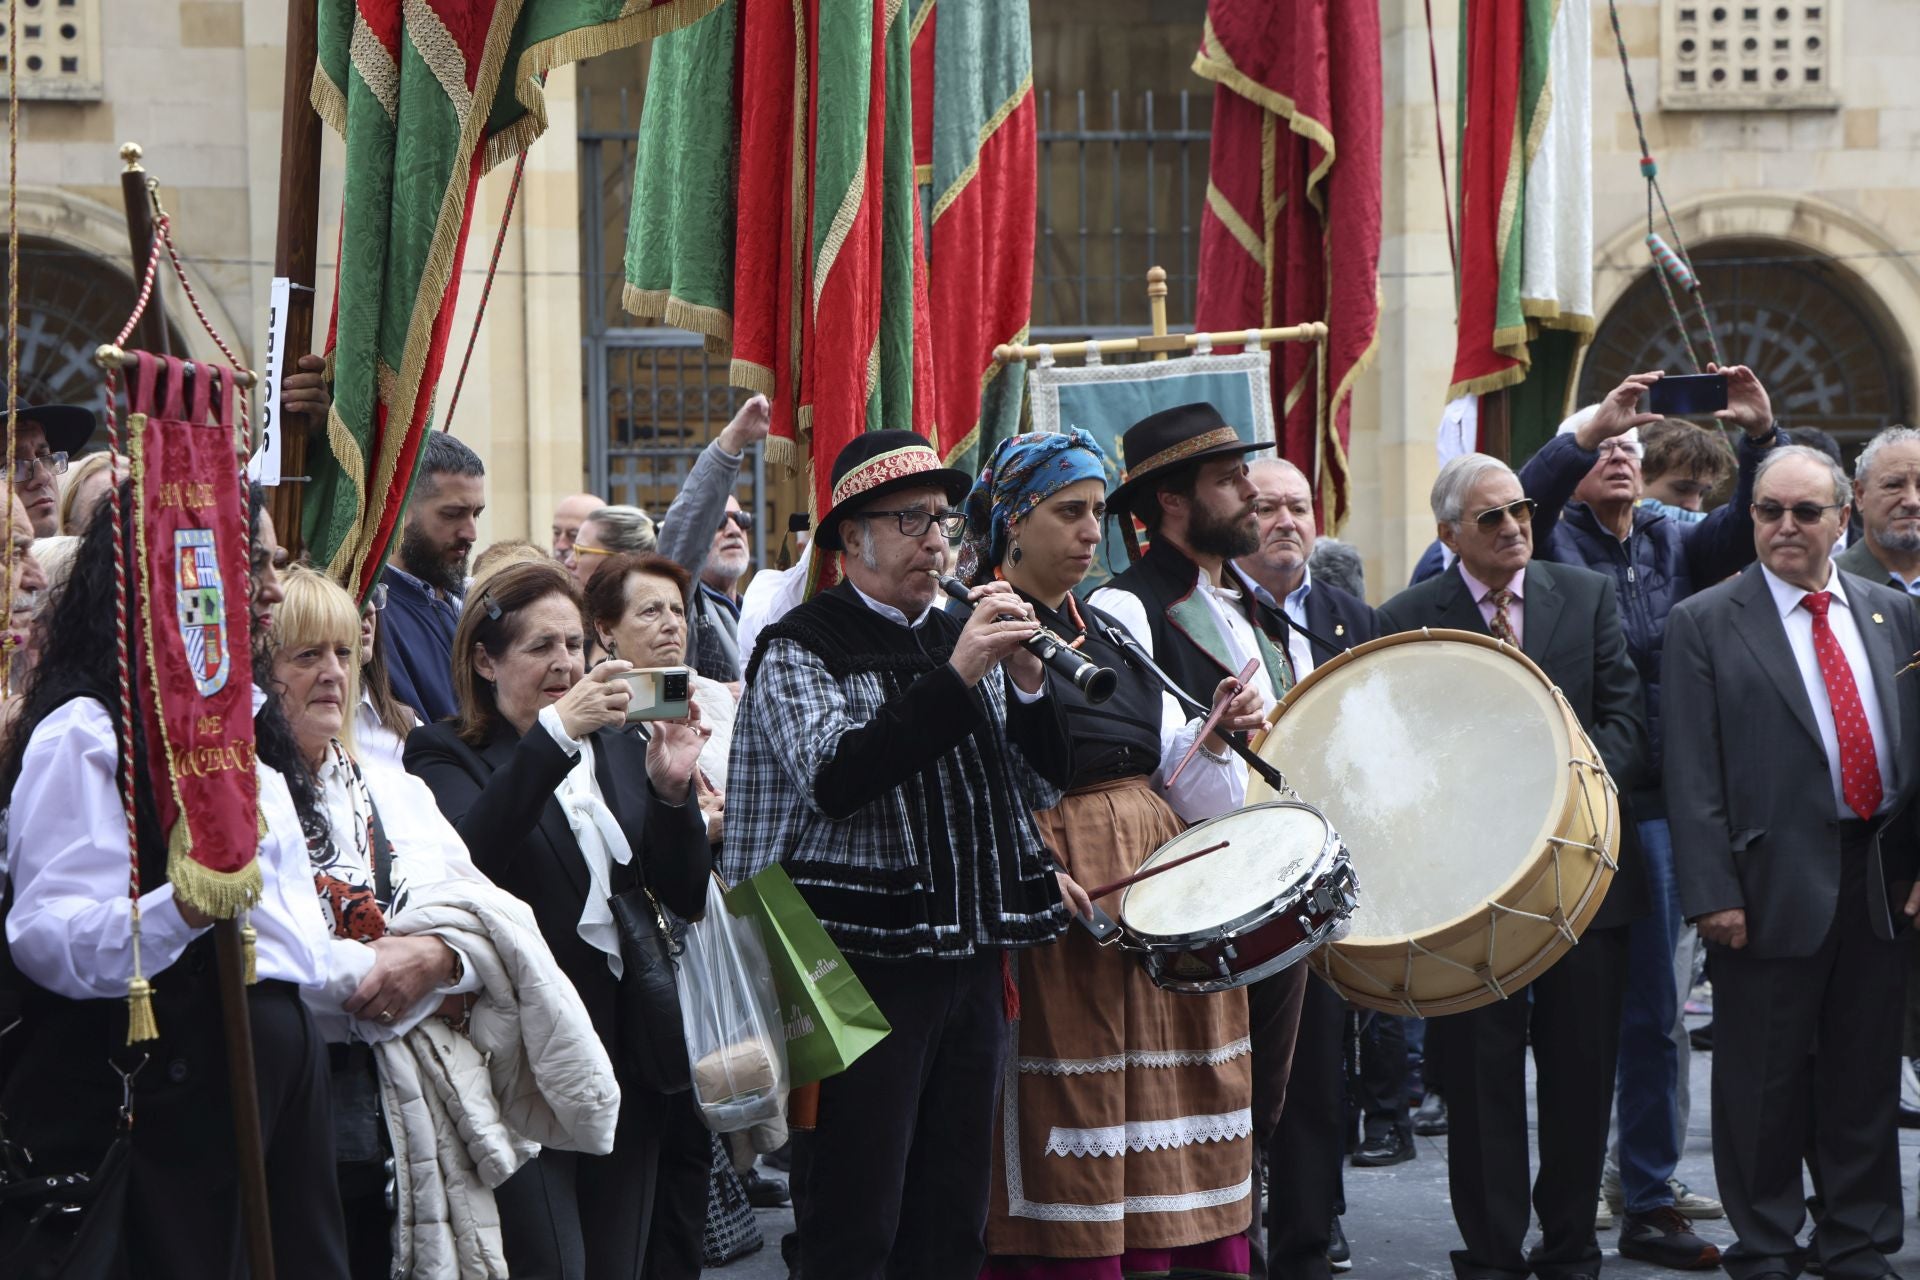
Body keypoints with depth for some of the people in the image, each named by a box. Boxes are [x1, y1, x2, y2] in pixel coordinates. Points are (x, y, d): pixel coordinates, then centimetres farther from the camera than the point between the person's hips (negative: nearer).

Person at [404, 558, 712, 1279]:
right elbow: (466, 855, -25)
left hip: (628, 1048, 6)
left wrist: (672, 790, -9)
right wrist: (556, 732, -29)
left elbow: (685, 897, 9)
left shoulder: (616, 749, 13)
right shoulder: (447, 754, -2)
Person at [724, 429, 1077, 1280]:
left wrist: (1026, 681, -5)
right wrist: (955, 678, -22)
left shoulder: (964, 637, 15)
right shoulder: (801, 649, -4)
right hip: (869, 961, -6)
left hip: (971, 955, 6)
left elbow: (1046, 783, 13)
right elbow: (833, 780, -21)